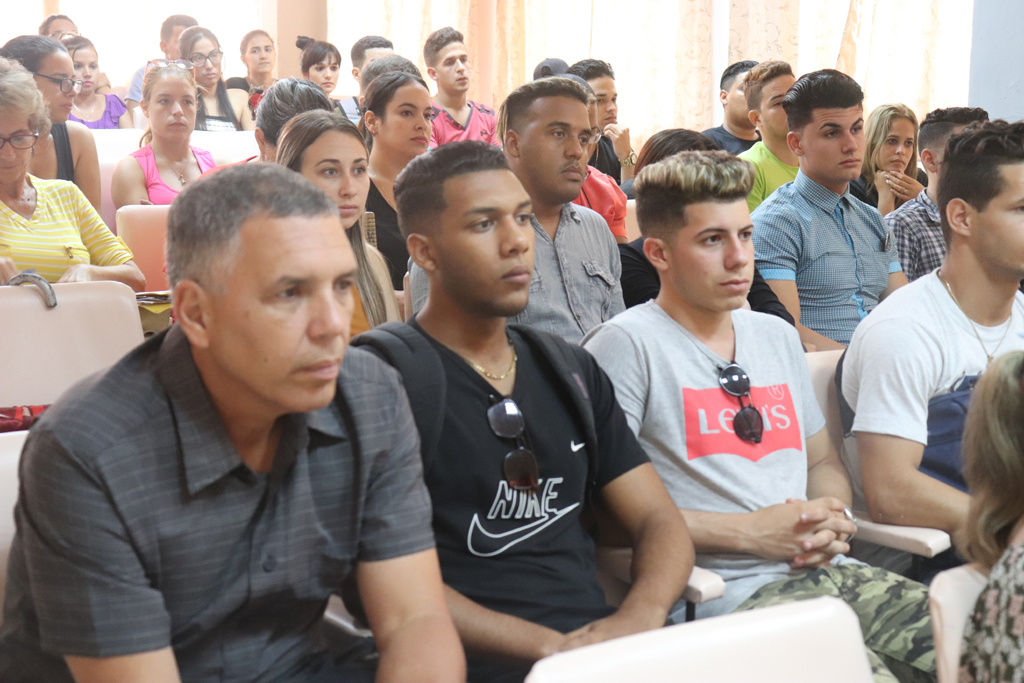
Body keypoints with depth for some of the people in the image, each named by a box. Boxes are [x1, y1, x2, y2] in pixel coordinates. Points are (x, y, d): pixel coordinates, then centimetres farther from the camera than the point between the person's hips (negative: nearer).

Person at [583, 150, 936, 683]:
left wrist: (833, 517, 4)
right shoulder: (625, 346, -3)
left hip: (825, 573, 7)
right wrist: (747, 531, -11)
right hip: (725, 594, -7)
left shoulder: (777, 336, 22)